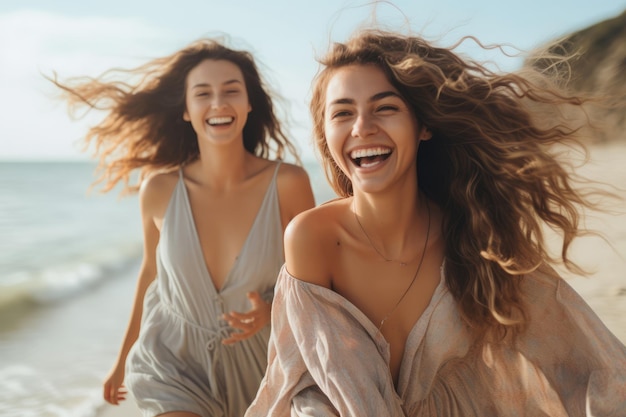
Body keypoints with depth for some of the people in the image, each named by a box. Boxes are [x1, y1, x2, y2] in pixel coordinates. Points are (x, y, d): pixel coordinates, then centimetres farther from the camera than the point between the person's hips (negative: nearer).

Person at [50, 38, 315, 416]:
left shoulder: (288, 183, -19)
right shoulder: (159, 190, -13)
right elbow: (152, 270, 5)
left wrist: (270, 312, -23)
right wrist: (123, 359, 16)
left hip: (259, 362, 0)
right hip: (175, 358, 0)